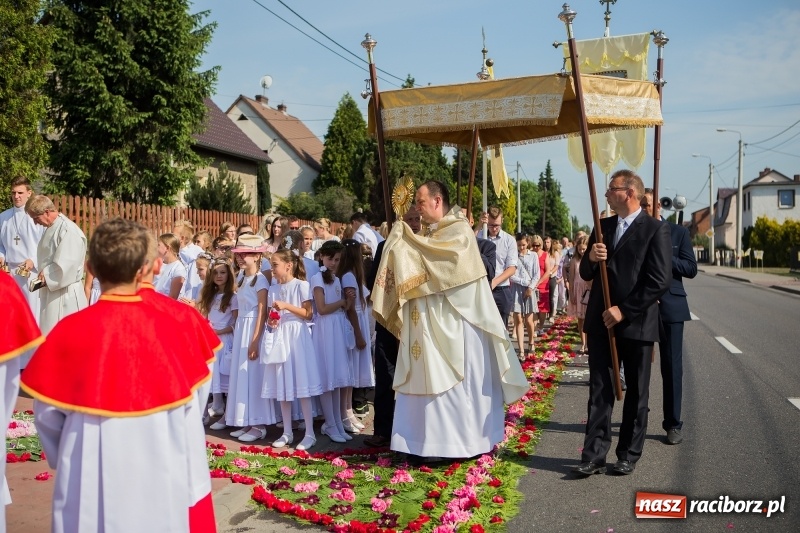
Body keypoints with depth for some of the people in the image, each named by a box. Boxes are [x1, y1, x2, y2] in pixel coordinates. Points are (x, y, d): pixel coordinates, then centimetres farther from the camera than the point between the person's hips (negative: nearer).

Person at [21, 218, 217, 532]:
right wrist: (194, 484, 4)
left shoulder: (71, 330, -12)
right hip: (160, 476, 0)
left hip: (91, 478, 0)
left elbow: (47, 413, -2)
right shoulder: (167, 327, -12)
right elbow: (187, 413, -7)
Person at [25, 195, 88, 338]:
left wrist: (46, 275, -11)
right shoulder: (51, 228, 10)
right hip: (51, 292, 9)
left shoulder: (68, 231, -20)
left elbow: (65, 267, -25)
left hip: (65, 295, -9)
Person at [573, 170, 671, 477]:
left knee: (636, 393, 9)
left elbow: (660, 281, -15)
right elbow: (586, 274, 13)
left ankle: (628, 455, 21)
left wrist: (624, 310, -16)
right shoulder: (603, 226, 11)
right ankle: (594, 456, 8)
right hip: (601, 322, 5)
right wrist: (590, 258, -10)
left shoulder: (655, 230, -7)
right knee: (599, 390, 4)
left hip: (636, 323, -5)